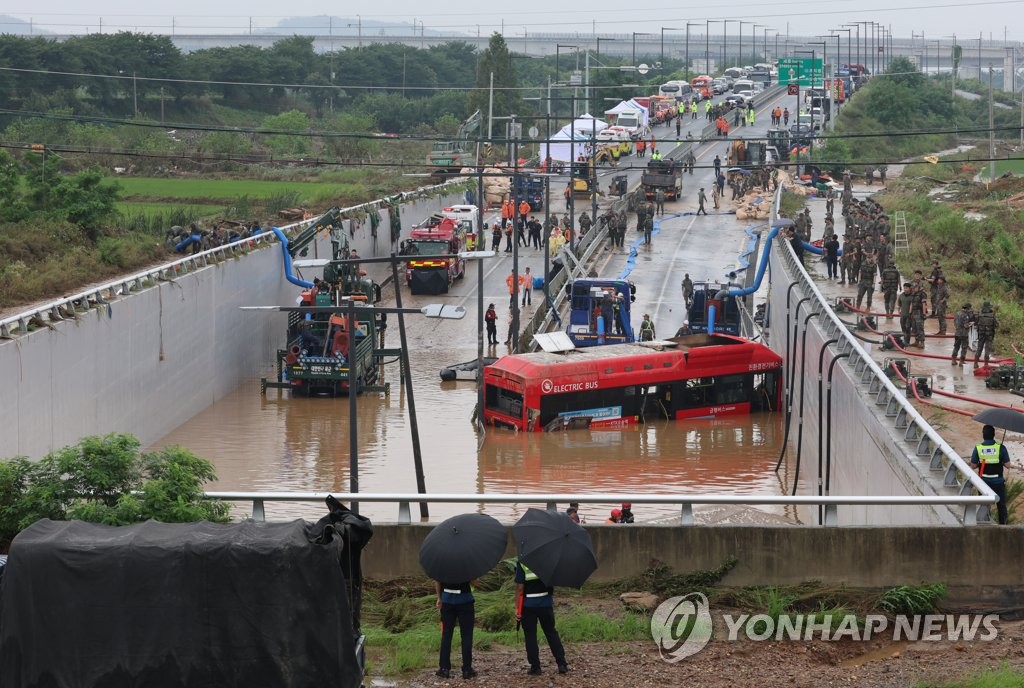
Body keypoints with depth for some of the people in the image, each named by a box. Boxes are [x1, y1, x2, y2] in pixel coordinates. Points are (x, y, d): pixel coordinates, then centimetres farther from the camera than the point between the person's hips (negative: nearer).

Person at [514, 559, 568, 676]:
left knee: (530, 636, 5)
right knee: (551, 633, 14)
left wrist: (517, 608, -8)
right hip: (546, 604, 4)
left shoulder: (521, 563, -12)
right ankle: (562, 664, 9)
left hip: (528, 605, -4)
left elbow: (520, 587, -12)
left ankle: (535, 667, 4)